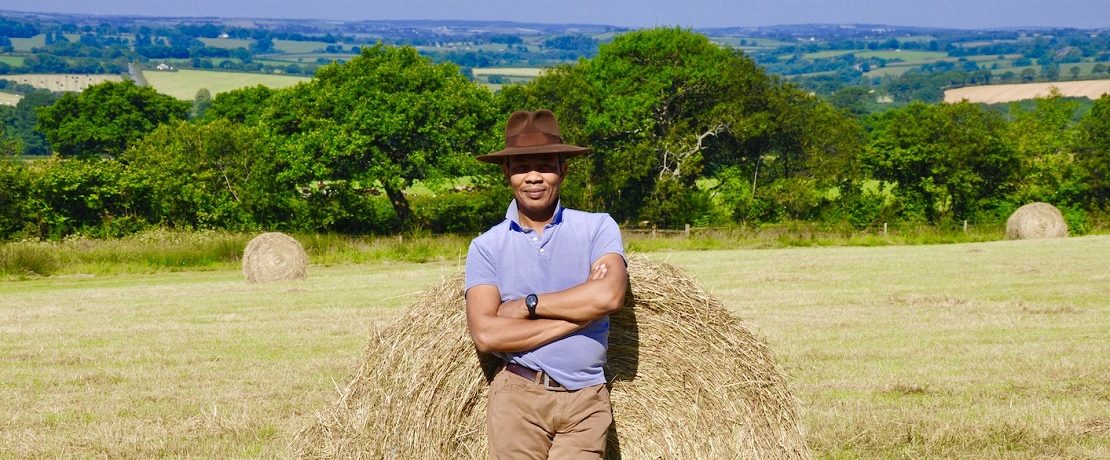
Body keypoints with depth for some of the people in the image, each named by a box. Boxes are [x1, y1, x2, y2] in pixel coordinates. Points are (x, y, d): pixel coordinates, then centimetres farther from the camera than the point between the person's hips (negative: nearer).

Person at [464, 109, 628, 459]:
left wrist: (528, 305, -11)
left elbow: (609, 295, -16)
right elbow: (485, 334, -11)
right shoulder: (486, 246, 2)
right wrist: (578, 313, -12)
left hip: (586, 399, 0)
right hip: (518, 395, 0)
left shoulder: (598, 227, 3)